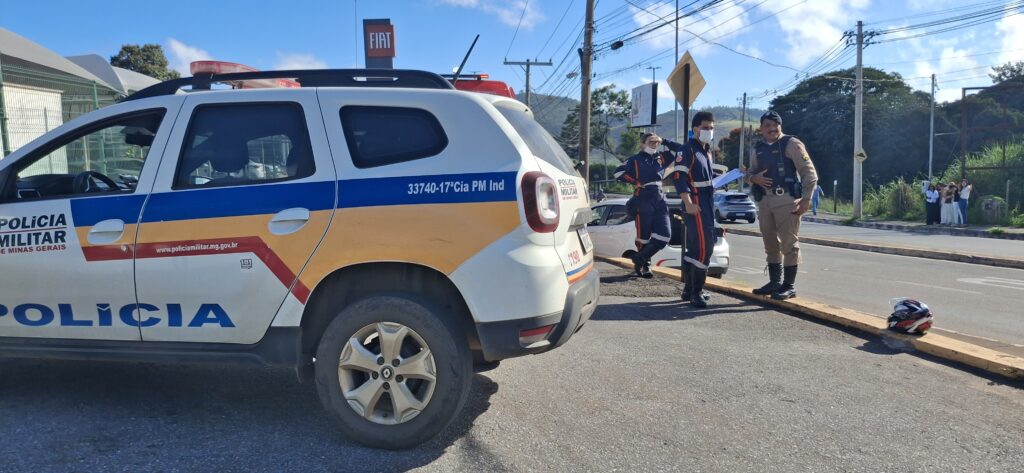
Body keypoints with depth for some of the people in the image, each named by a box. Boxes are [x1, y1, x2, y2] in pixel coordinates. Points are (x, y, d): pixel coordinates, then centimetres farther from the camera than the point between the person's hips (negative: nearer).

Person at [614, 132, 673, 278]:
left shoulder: (661, 158, 15)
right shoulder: (636, 159, 3)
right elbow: (618, 172, -4)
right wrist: (635, 182, -8)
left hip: (660, 200, 5)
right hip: (644, 200, -5)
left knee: (665, 235, -3)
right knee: (643, 235, -1)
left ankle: (640, 258, 9)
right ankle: (644, 265, 12)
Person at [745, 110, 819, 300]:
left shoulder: (791, 144, -4)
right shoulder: (758, 149, 14)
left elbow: (809, 172, -7)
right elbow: (750, 172, 23)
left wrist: (806, 199, -15)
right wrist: (753, 178, -2)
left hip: (786, 199, -7)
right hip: (765, 201, 7)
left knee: (789, 243, -3)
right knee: (770, 243, 13)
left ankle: (789, 285, 2)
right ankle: (775, 282, 24)